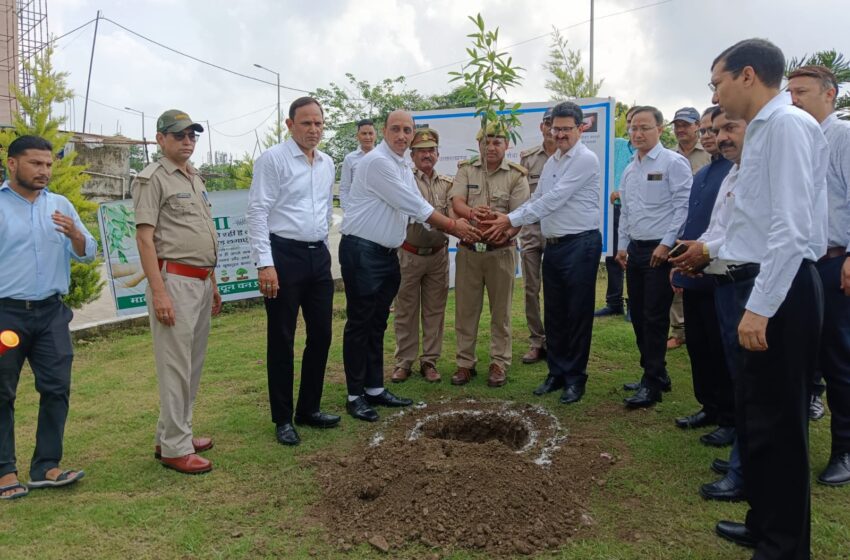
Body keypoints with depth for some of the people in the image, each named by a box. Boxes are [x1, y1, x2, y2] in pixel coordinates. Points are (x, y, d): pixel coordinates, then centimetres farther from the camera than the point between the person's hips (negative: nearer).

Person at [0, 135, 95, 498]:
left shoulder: (61, 205, 9)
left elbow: (87, 254, 6)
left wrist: (74, 234, -16)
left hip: (52, 312, 4)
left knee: (56, 389, 3)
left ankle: (46, 466, 14)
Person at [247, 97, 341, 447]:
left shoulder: (327, 163, 13)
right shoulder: (272, 159, -7)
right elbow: (257, 212, -12)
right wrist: (265, 264, -19)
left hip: (319, 255, 7)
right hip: (284, 255, -7)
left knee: (321, 335, 11)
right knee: (282, 340, 2)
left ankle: (309, 409, 27)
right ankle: (282, 419, 16)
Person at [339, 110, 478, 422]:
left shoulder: (403, 168, 15)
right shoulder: (378, 162, -15)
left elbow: (417, 210, 14)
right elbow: (414, 205, -18)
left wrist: (456, 230, 5)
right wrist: (453, 225, -11)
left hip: (387, 253, 9)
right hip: (362, 251, -9)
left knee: (377, 324, 13)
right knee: (360, 324, -1)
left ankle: (374, 388, 23)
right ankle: (355, 395, 9)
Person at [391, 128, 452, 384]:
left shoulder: (447, 184, 7)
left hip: (438, 255, 3)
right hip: (409, 254, -3)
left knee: (435, 310, 8)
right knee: (406, 310, 6)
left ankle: (429, 360, 19)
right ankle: (404, 361, 17)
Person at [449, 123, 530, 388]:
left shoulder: (516, 175, 0)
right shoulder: (466, 170, 6)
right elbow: (456, 202, -7)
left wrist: (505, 231, -29)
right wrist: (471, 212, -30)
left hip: (501, 250, -1)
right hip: (468, 249, 2)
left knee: (501, 310, 7)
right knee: (465, 308, 7)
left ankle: (499, 363, 19)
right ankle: (465, 363, 19)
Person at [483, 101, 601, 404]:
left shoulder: (585, 159, -11)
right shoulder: (552, 162, 15)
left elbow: (554, 199, -18)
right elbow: (537, 199, 16)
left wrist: (512, 220, -17)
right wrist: (506, 219, 1)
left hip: (580, 244, -8)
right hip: (553, 244, 8)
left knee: (577, 314, 2)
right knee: (554, 313, 13)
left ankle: (575, 377, 14)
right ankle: (556, 372, 25)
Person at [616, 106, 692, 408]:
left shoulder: (673, 162, -8)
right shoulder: (629, 170, 15)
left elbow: (683, 205, -14)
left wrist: (666, 244, -17)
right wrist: (622, 245, 17)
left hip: (660, 250, -8)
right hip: (635, 250, 8)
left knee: (654, 318, -5)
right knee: (638, 316, 12)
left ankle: (652, 383, 5)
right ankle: (655, 373, 26)